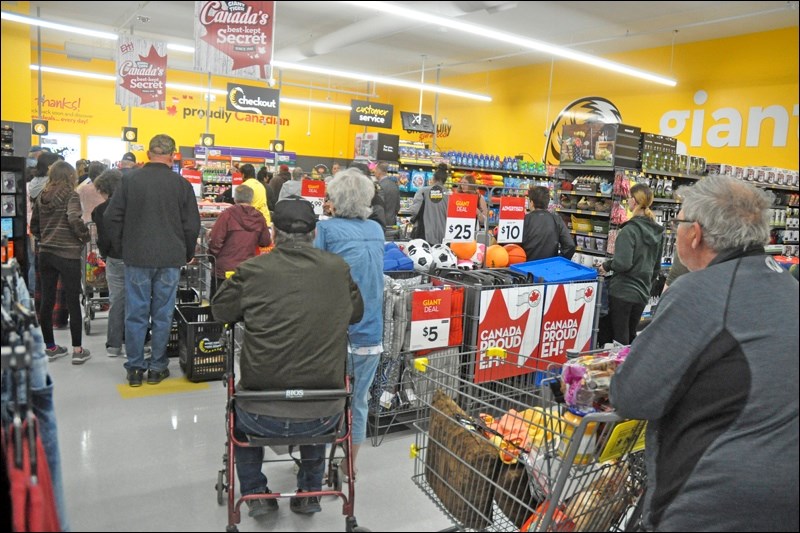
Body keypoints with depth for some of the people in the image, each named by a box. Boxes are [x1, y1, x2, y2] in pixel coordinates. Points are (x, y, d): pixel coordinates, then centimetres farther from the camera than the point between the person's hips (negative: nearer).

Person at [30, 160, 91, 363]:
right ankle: (77, 350, 2)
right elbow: (74, 220, -24)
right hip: (67, 255, -6)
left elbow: (34, 226, 15)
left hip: (45, 253, 6)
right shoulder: (70, 195, -9)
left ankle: (50, 347, 21)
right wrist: (85, 237, -8)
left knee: (47, 301, 10)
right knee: (73, 302, 0)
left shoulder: (42, 196, 10)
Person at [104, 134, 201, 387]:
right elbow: (192, 224, 0)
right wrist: (187, 254, 14)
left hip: (136, 258, 0)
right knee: (162, 314, 8)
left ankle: (135, 368, 15)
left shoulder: (130, 180, -2)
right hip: (170, 260, 0)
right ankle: (157, 368, 16)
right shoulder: (181, 184, -4)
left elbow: (111, 217, 0)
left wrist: (122, 247, 13)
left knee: (136, 314, 8)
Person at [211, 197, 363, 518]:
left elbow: (220, 310, 7)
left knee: (239, 410, 34)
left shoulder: (252, 270, -9)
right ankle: (310, 492, 43)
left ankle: (256, 494, 38)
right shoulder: (338, 268, -4)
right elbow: (357, 313, 11)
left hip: (263, 417, -1)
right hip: (322, 418, 2)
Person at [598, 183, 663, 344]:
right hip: (642, 293, 7)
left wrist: (606, 265, -5)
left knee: (619, 340, 1)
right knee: (631, 337, 18)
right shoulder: (657, 232, 7)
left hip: (622, 292, -7)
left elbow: (622, 263, -24)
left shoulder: (629, 230, -17)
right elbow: (656, 267, 15)